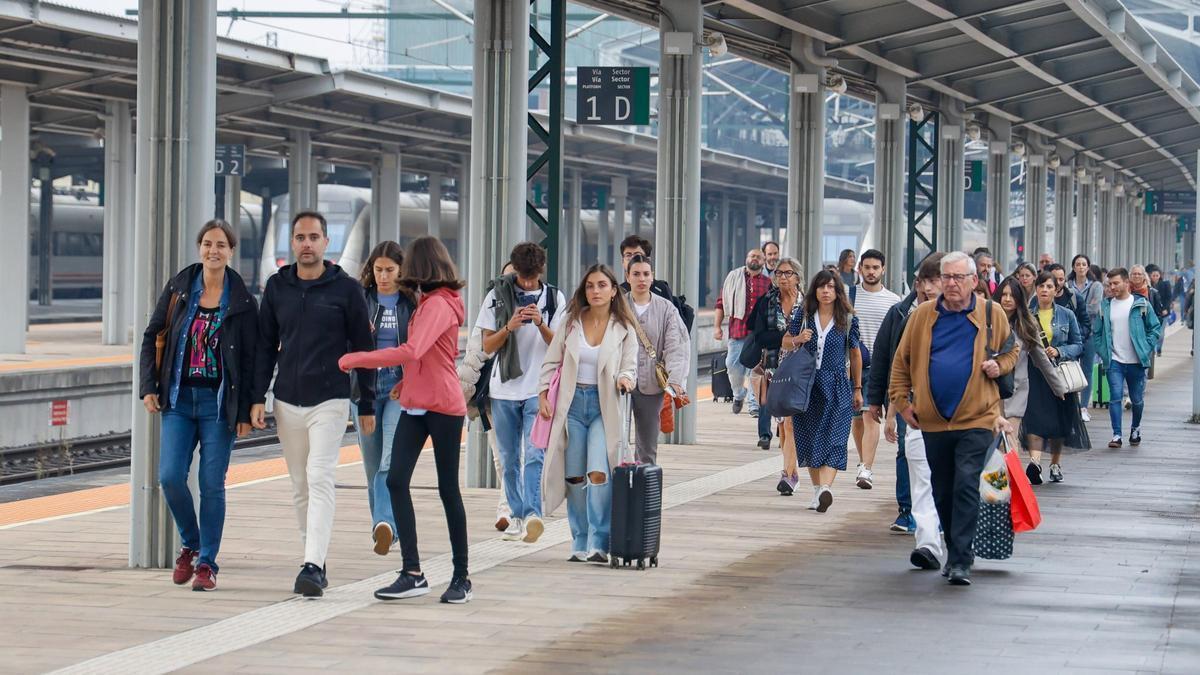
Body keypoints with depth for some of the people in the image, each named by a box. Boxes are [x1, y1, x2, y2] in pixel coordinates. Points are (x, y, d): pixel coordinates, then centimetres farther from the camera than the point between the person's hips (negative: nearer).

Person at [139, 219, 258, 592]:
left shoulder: (242, 301, -2)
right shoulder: (178, 289, 3)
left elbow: (250, 359, -1)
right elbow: (151, 337, 10)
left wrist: (246, 411, -5)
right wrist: (148, 387, 1)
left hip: (219, 403, -2)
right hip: (179, 398, 2)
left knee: (212, 484, -1)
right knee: (170, 476, -7)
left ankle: (207, 562, 10)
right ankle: (191, 545, 17)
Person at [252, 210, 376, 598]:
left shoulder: (346, 289, -2)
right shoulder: (277, 287, 8)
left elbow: (363, 349, 2)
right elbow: (265, 346, 12)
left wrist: (367, 405, 1)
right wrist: (258, 398, 4)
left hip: (330, 401, -4)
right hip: (287, 402, 4)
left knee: (320, 479, -15)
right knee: (300, 486, 9)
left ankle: (312, 565, -22)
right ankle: (317, 562, 18)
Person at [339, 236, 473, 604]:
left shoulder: (439, 305, -16)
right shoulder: (428, 302, 14)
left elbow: (412, 352, -29)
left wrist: (354, 359, -24)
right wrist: (407, 382, 15)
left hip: (443, 407, -9)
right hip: (415, 405, 9)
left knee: (448, 489, 1)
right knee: (396, 480, -4)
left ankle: (461, 577, 11)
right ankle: (412, 574, -5)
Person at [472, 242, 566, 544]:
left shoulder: (554, 298, 4)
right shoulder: (498, 296, 4)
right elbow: (487, 346, 2)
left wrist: (541, 324, -16)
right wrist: (509, 328, -16)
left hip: (539, 390, -2)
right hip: (504, 389, 2)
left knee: (534, 454, -17)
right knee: (509, 459, 8)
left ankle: (532, 514, -27)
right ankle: (517, 516, 17)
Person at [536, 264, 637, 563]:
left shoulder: (623, 329, 2)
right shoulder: (571, 323, 5)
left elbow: (630, 366, 2)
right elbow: (552, 362, 9)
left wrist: (625, 379, -20)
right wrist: (543, 396, 0)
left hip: (604, 405, -2)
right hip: (572, 402, 2)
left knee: (598, 473, -18)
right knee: (574, 477, 3)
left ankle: (599, 543, -14)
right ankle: (580, 544, 14)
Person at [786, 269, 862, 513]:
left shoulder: (848, 319, 1)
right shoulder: (803, 315, 4)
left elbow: (855, 354, 9)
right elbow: (786, 341, 14)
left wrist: (857, 388, 12)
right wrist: (798, 339, -10)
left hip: (837, 386, -2)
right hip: (807, 384, 2)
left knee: (833, 438, -12)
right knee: (809, 438, 6)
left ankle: (826, 488, -25)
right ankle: (817, 489, 16)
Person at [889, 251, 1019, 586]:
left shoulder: (992, 314, 1)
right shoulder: (922, 315, 3)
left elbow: (1012, 351, 16)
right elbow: (902, 361, 10)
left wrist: (1000, 366, -5)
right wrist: (902, 401, 3)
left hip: (976, 419, -3)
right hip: (933, 420, 3)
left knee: (966, 485, -13)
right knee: (942, 492, 12)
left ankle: (961, 561, -12)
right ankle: (955, 551, 28)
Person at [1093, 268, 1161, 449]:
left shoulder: (1141, 304, -1)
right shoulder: (1105, 306, 3)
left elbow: (1155, 327, 4)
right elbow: (1097, 332, 10)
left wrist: (1147, 349, -5)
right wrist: (1102, 352, -1)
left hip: (1136, 362, 0)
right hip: (1114, 361, 0)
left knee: (1136, 400, 12)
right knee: (1115, 397, -11)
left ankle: (1135, 429, 35)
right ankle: (1116, 435, -9)